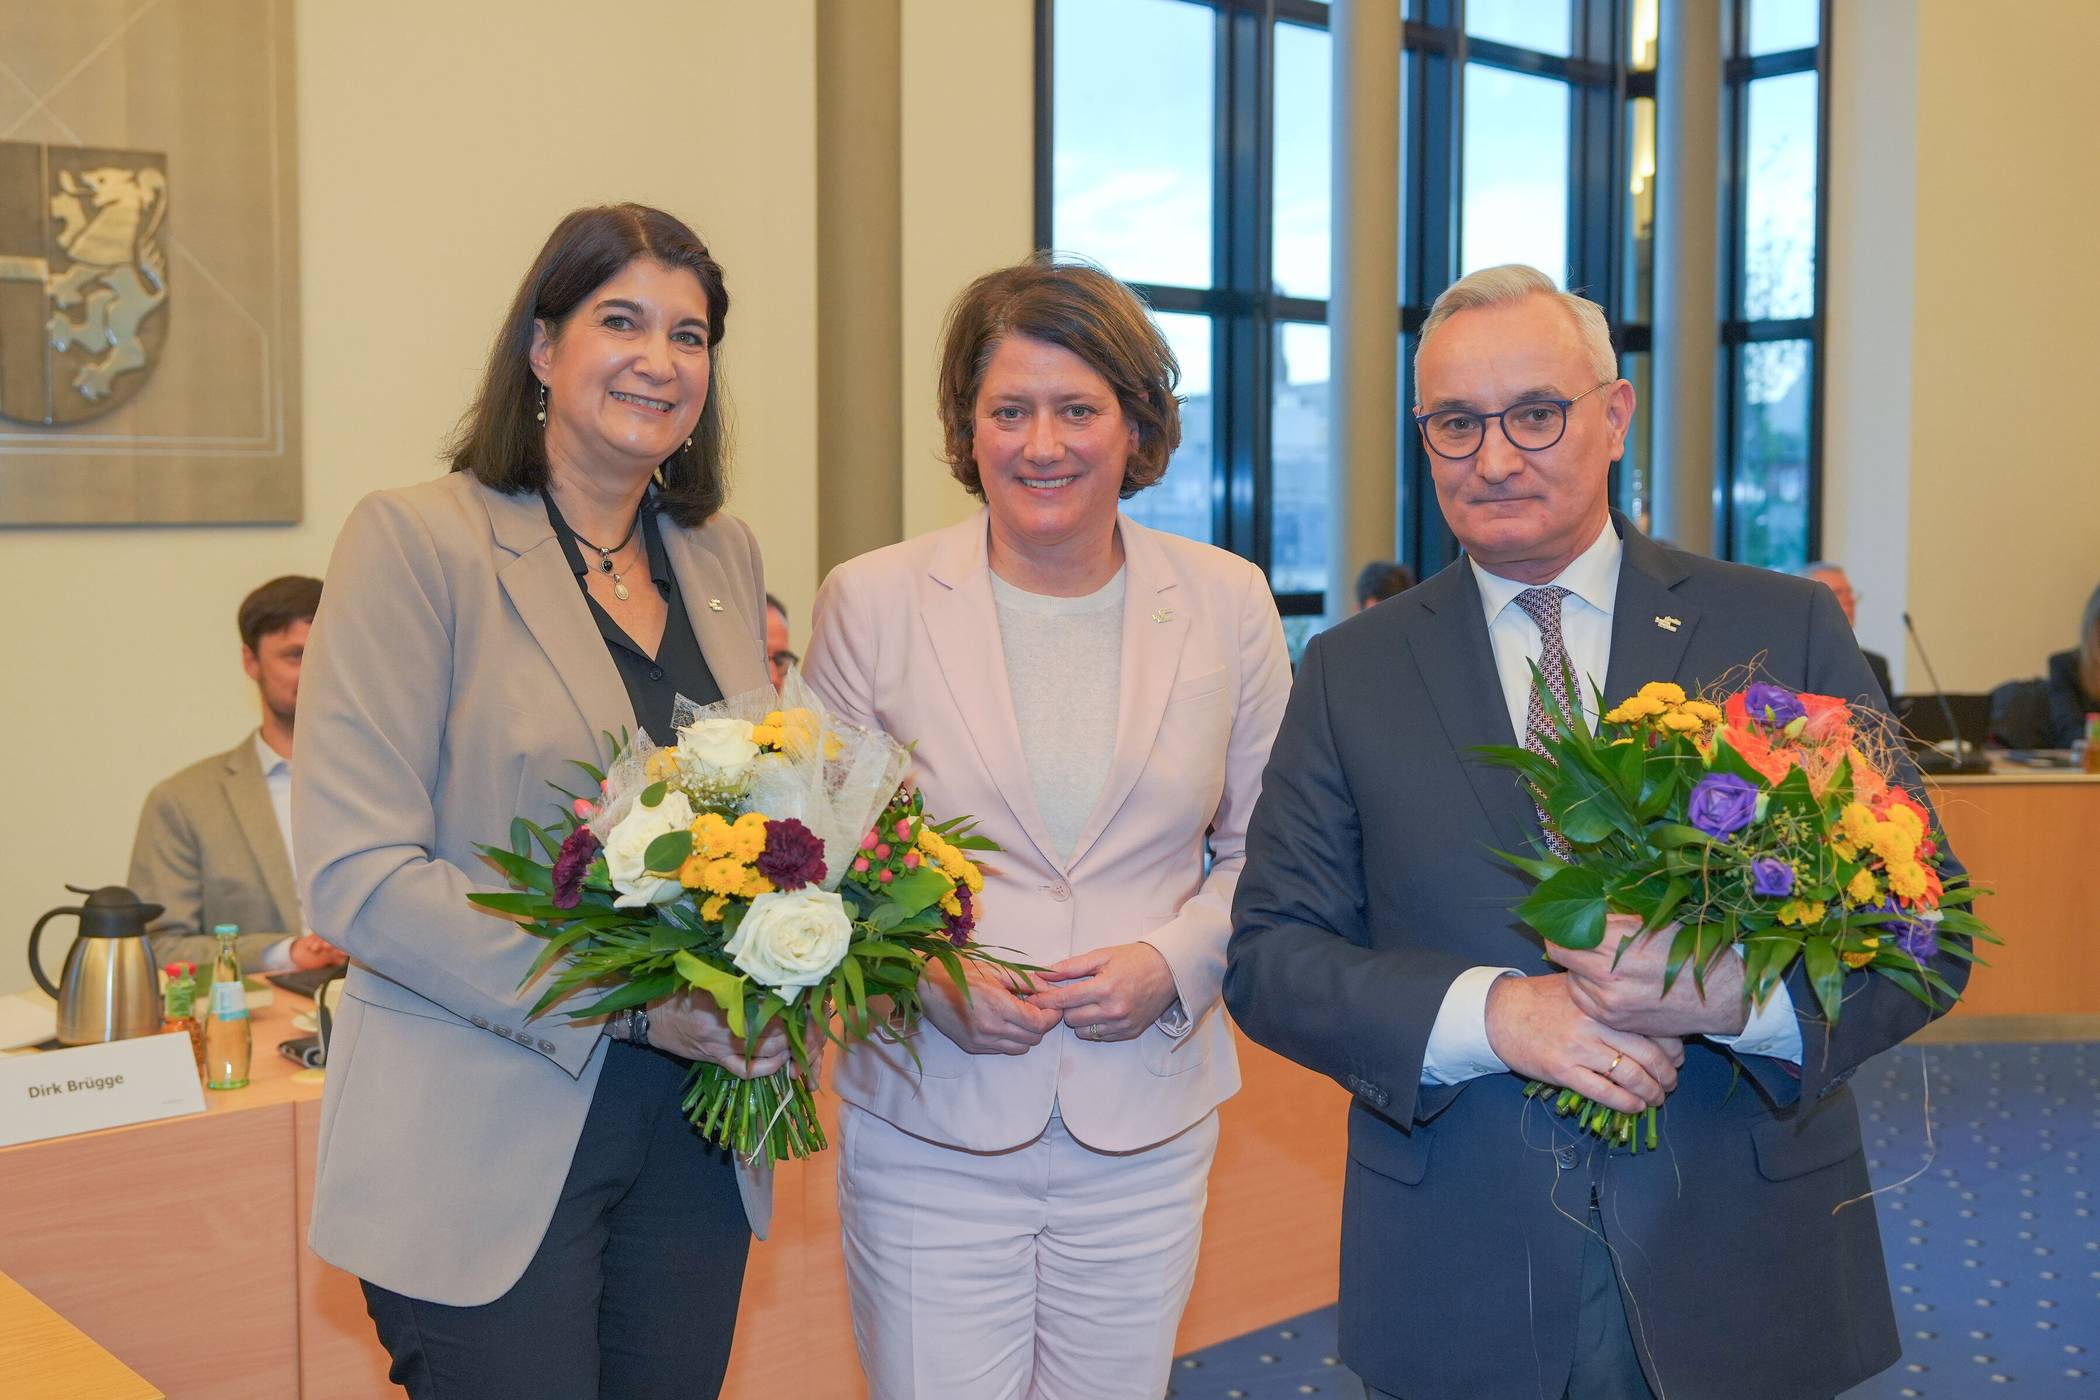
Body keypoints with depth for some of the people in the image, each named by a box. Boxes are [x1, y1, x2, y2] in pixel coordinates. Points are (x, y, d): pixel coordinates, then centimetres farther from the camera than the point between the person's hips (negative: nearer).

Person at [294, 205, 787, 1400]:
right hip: (493, 1152, -5)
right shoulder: (418, 539, -8)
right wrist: (626, 998, -20)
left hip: (695, 1139, 6)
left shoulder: (726, 553, 9)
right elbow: (355, 877, -14)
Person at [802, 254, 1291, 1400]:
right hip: (928, 1125, -1)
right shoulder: (872, 601, -2)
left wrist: (1175, 961, -10)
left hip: (1147, 1131, 2)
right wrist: (927, 973, -14)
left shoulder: (1228, 604, 2)